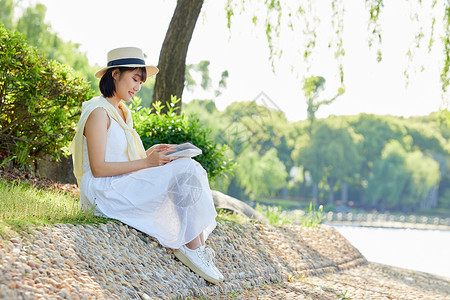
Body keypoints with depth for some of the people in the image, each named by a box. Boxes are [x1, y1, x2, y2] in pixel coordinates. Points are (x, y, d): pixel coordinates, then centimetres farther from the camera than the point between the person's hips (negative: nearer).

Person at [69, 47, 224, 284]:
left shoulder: (121, 112, 19)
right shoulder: (99, 112, -12)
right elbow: (98, 169, -17)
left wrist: (150, 154, 4)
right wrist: (146, 162, -18)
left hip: (123, 185, 10)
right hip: (103, 191, -9)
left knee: (189, 168, -6)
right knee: (186, 172, -20)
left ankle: (198, 247, -16)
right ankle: (193, 248, -16)